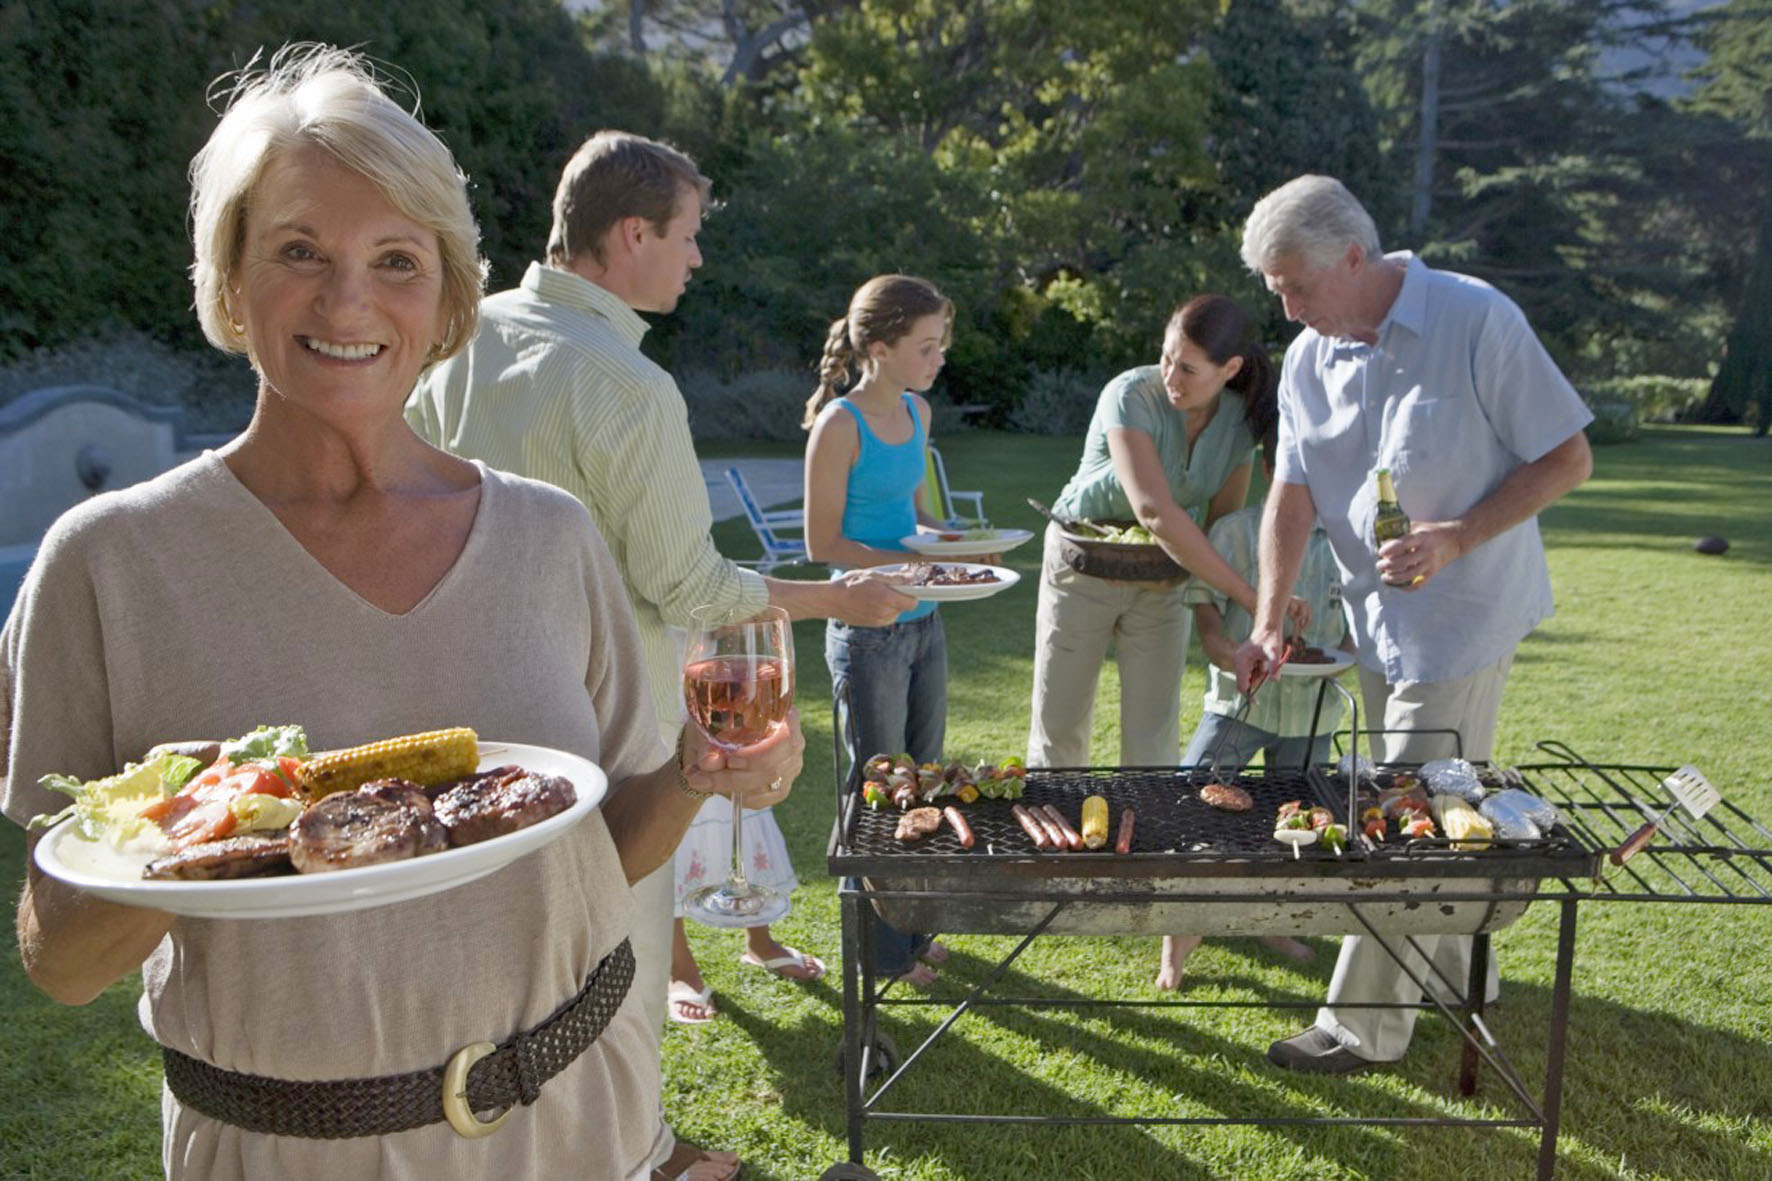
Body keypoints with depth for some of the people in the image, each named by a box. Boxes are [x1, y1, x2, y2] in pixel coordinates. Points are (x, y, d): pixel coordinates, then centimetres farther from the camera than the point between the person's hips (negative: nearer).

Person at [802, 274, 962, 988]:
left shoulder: (916, 412, 8)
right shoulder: (839, 426, -16)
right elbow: (823, 543, -14)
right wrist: (912, 563, -21)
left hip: (924, 622, 8)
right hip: (869, 631, -8)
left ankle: (915, 929, 32)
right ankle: (884, 951, 22)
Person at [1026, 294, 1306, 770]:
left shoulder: (1243, 418, -9)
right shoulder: (1132, 396, -26)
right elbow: (1155, 511, -38)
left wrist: (1181, 565, -23)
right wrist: (1249, 595, -40)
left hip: (1163, 581, 3)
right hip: (1083, 566, -3)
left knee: (1155, 742, 2)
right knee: (1058, 726, 3)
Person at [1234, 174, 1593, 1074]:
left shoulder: (1477, 322, -17)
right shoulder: (1308, 359, 0)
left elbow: (1567, 459, -12)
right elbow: (1292, 494, 1)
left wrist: (1458, 538, -23)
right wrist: (1268, 622, -8)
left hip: (1464, 613, -6)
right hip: (1378, 615, 6)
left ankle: (1365, 1024, 12)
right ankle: (1457, 967, 39)